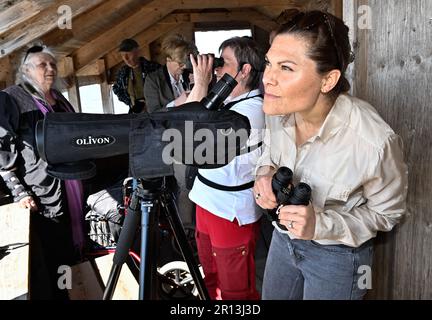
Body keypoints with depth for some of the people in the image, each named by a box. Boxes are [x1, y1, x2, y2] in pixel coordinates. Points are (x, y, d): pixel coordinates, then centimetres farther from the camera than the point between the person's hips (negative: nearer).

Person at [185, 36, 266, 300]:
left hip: (233, 213, -8)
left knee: (235, 290, 10)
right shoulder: (222, 98, 5)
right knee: (210, 279, 25)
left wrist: (201, 85, -23)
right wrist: (198, 87, -3)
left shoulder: (252, 109, -21)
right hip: (208, 201, 8)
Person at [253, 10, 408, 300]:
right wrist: (265, 175, -20)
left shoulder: (374, 141, -33)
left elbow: (388, 213, -15)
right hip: (283, 237, 5)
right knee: (271, 296, 27)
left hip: (337, 255, -5)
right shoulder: (278, 110, -18)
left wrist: (322, 224, -30)